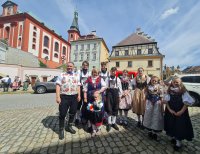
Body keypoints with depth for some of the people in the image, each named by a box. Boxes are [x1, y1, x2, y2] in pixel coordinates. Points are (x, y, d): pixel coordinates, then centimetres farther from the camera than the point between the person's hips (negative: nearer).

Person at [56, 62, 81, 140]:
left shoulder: (76, 76, 12)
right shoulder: (62, 75, 2)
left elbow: (78, 86, 10)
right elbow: (58, 86, -5)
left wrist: (79, 95, 1)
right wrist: (58, 97, -13)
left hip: (74, 97, 4)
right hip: (64, 96, -3)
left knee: (73, 112, 14)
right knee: (62, 114, 4)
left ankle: (69, 126, 36)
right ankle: (61, 129, 25)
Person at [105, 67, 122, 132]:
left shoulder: (118, 79, 4)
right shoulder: (108, 79, 0)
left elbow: (120, 88, 5)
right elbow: (105, 87, -3)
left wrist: (119, 96, 3)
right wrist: (105, 95, -7)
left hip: (116, 93, 2)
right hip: (109, 93, -2)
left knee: (115, 108, 10)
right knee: (109, 108, 1)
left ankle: (113, 123, 27)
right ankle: (109, 123, 18)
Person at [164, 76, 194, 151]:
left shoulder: (183, 91, -8)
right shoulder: (169, 91, 0)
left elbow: (186, 103, -10)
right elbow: (167, 101, -1)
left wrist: (181, 111, -15)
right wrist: (169, 109, -9)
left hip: (180, 112, -3)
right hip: (170, 112, 3)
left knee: (180, 126, 3)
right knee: (171, 125, 13)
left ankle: (178, 142, 18)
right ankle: (173, 137, 35)